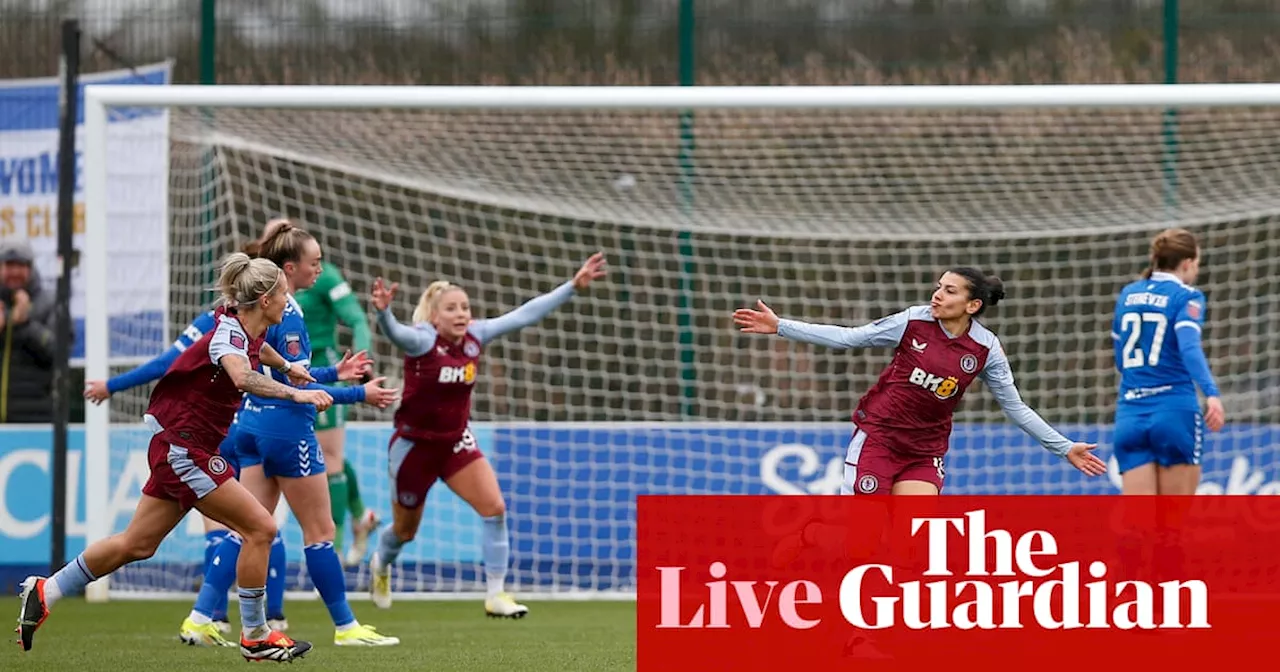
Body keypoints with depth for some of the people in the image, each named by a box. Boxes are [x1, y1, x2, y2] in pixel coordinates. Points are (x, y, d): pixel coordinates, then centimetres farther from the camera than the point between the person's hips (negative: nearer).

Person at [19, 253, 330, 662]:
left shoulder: (246, 331, 6)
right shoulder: (228, 334, -21)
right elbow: (243, 378, -45)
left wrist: (288, 367, 43)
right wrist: (296, 395, -48)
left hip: (182, 450, 9)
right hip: (183, 448, -9)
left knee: (137, 544, 13)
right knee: (260, 528, -9)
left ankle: (45, 594, 22)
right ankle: (254, 637, -1)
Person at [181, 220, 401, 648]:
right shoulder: (288, 314, -17)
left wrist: (334, 372, 22)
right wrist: (360, 395, -16)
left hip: (253, 424, 9)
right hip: (287, 429, -9)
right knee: (320, 530, 2)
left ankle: (199, 620, 1)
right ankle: (346, 627, 10)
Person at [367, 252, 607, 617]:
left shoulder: (474, 336, -6)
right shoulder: (423, 340, -21)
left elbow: (523, 315, -3)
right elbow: (396, 333, -43)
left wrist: (573, 286, -4)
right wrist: (383, 312, -66)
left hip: (456, 442, 4)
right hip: (415, 445, -4)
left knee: (495, 508, -14)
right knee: (405, 530, 13)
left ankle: (496, 594, -6)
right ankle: (380, 564, 48)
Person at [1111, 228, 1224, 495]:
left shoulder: (1127, 294, 14)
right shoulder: (1186, 296, -4)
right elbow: (1190, 348, -22)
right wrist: (1211, 394, -34)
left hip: (1130, 414, 4)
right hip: (1174, 412, -4)